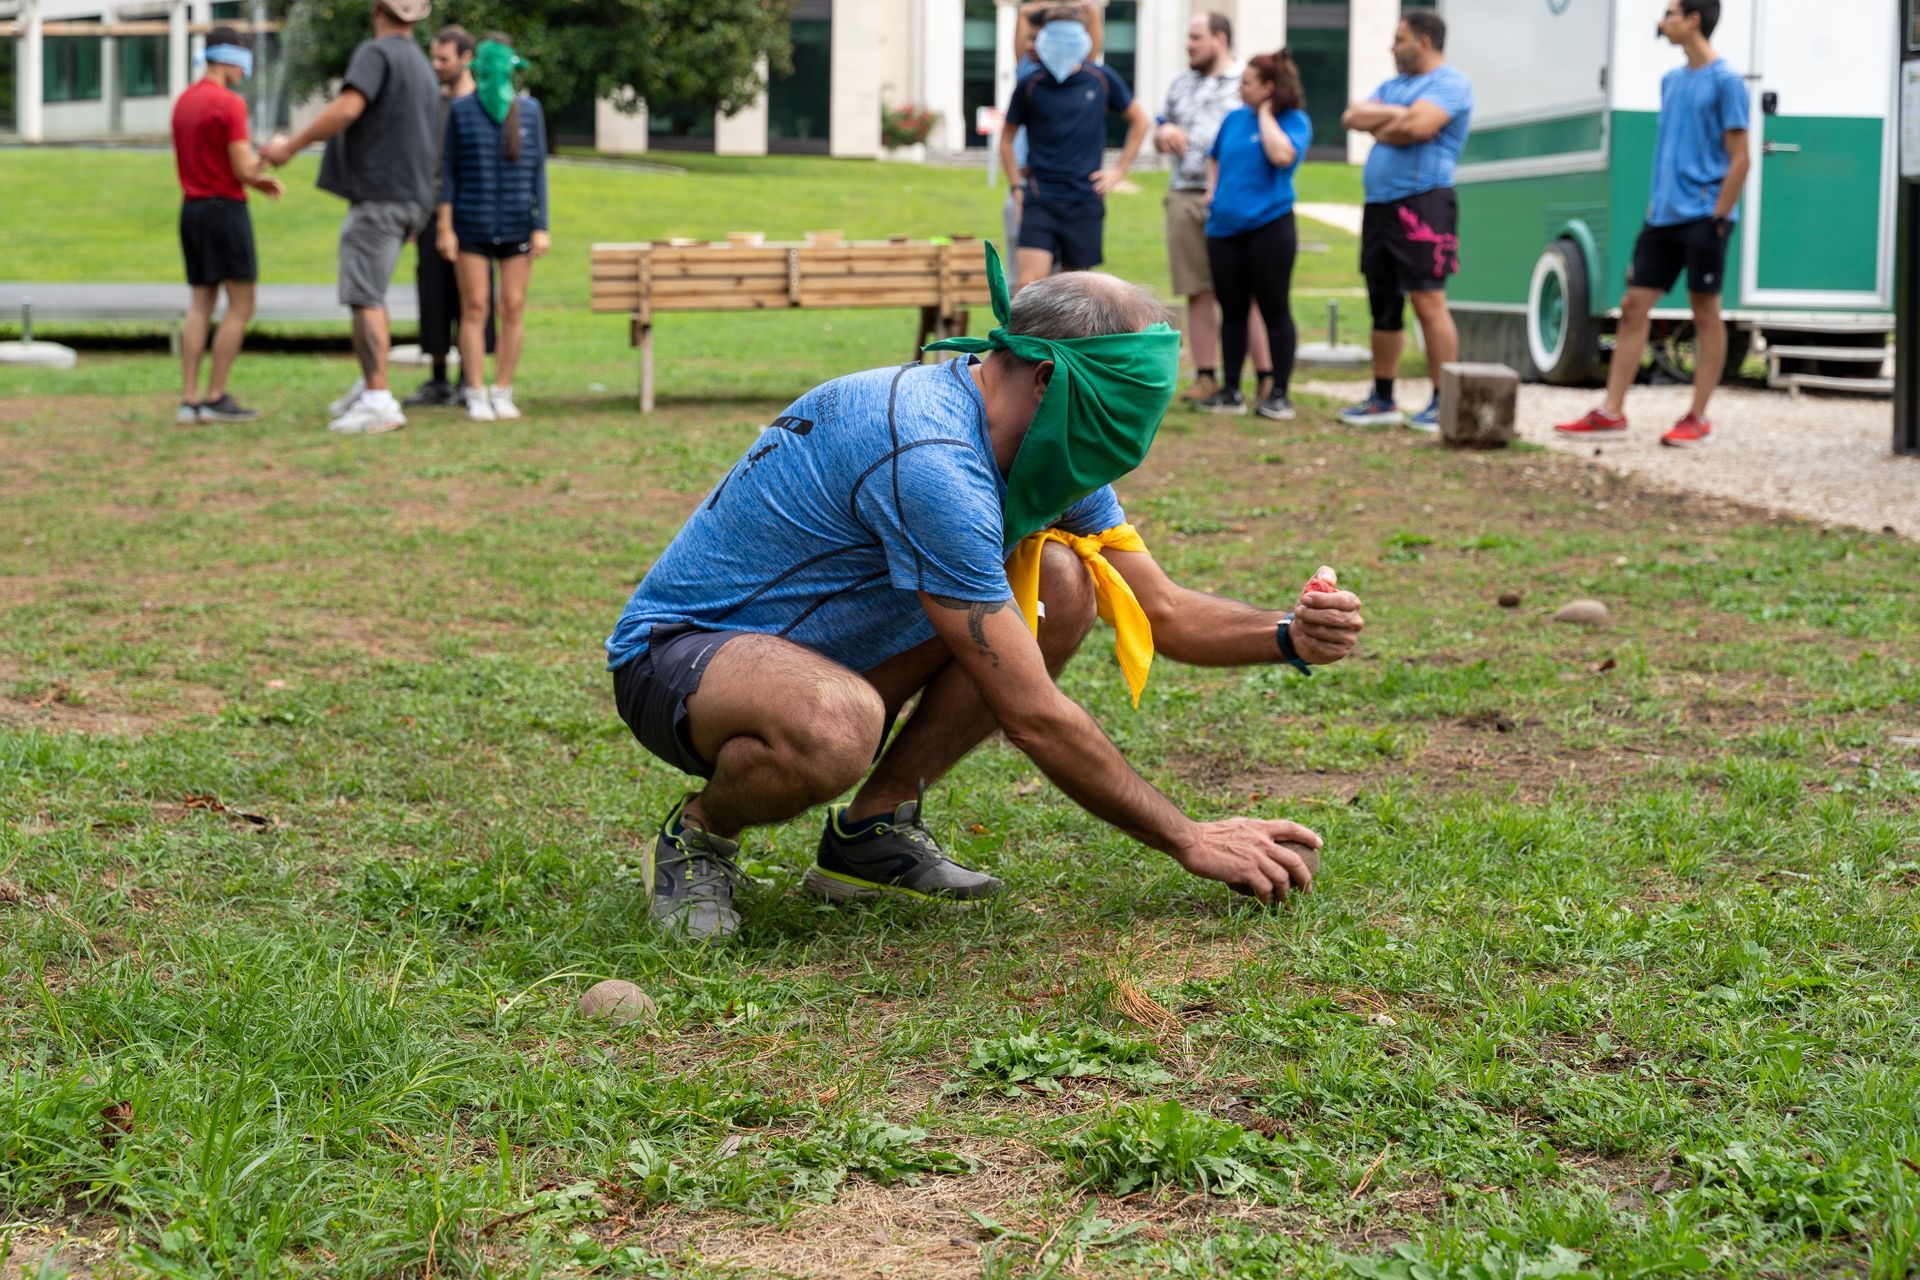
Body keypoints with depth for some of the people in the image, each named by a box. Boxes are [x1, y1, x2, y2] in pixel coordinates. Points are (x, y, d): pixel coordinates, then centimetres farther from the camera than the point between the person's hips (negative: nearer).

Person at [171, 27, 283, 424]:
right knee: (241, 306, -2)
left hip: (191, 209, 8)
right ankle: (216, 398, -6)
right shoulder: (230, 103, -13)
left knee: (200, 306, 7)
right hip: (226, 210, -8)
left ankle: (190, 400, 2)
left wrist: (256, 181, 15)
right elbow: (244, 169, -15)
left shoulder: (183, 102, 14)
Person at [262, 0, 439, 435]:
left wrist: (291, 146, -16)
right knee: (368, 293, 19)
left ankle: (380, 402, -16)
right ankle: (368, 385, 22)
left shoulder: (376, 53, -8)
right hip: (410, 198, 9)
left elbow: (347, 108, -23)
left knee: (364, 297, -10)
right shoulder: (424, 69, 19)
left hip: (378, 197, -9)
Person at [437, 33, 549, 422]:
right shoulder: (461, 111, 2)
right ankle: (476, 396, 4)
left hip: (517, 227, 1)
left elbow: (539, 171, 5)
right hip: (472, 226, -1)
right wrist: (445, 228, -2)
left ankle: (503, 392, 9)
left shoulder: (530, 111, 4)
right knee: (474, 309, -1)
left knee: (513, 308, 0)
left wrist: (541, 227, 0)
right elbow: (449, 171, 3)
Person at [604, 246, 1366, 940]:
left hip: (814, 642, 9)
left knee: (1061, 583, -6)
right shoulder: (931, 460, -31)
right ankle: (700, 835, -7)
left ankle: (875, 829, 3)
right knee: (836, 728, -43)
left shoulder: (1047, 446, -2)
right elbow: (1033, 717, -27)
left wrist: (1288, 636, -13)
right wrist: (1190, 842, -20)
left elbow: (1161, 610, 7)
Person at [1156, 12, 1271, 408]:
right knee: (1198, 292, 5)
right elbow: (1159, 140, 24)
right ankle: (1205, 378, 10)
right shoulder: (1181, 85, 18)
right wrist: (1163, 132, 1)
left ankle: (1266, 379, -2)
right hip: (1185, 196, 5)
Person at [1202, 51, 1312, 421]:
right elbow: (1215, 158, 28)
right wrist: (1213, 190, 11)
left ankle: (1279, 393, 3)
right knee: (1231, 309, 9)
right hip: (1224, 228, 5)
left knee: (1275, 309, -2)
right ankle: (1230, 391, 16)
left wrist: (1265, 113, -12)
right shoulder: (1235, 119, 11)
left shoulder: (1295, 121, -4)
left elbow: (1282, 155, -24)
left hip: (1269, 227, -5)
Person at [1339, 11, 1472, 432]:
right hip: (1379, 205, 9)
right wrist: (1395, 115, -7)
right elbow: (1353, 117, 9)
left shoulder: (1449, 83, -5)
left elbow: (1418, 126, -20)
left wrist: (1379, 127, -2)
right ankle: (1382, 400, 19)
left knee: (1428, 303, -12)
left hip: (1422, 204, -9)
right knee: (1383, 304, 12)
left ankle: (1443, 403, -10)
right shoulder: (1393, 85, 22)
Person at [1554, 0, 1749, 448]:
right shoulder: (1671, 81, 15)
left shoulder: (1725, 82, -8)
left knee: (1705, 311, 0)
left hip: (1702, 217, -7)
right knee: (1634, 306, 2)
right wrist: (1655, 206, 16)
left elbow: (1739, 159, -11)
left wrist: (1718, 219, -16)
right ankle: (1611, 412, 4)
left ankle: (1698, 418, 5)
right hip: (1663, 217, 7)